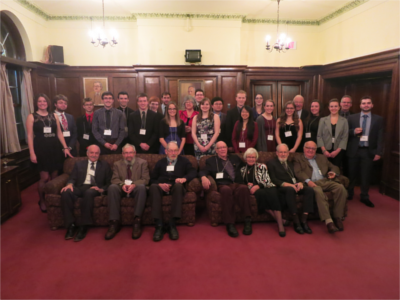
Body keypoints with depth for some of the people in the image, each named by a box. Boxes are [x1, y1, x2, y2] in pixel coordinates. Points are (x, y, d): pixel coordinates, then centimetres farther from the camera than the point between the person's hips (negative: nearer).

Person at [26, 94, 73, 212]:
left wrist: (65, 147, 5)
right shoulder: (31, 117, 0)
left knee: (54, 177, 6)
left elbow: (59, 133, 11)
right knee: (45, 178, -4)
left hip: (54, 149, 3)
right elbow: (30, 136, -4)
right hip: (40, 149, -3)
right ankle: (42, 201, 18)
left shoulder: (54, 116, 10)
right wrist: (32, 153, -11)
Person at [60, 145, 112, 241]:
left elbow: (108, 182, 11)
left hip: (93, 189, -2)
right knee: (65, 192, -32)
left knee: (89, 193, -39)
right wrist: (70, 184, -11)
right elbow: (72, 178, 13)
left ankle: (83, 227, -31)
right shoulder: (79, 164, 25)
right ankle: (71, 225, -23)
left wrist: (102, 189, -9)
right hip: (79, 188, 2)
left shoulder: (105, 165, 20)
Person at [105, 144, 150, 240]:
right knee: (112, 187, -30)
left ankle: (136, 221, -34)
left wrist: (134, 185, -21)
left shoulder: (142, 163, 9)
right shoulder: (117, 164, 16)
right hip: (122, 189, 2)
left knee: (141, 186, -36)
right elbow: (114, 179, 4)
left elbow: (145, 179, -2)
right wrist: (122, 185, -20)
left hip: (135, 189, -2)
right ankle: (115, 222, -29)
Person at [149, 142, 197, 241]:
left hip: (176, 187, -1)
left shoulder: (184, 161, 22)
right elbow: (153, 179, 14)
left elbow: (193, 172, 6)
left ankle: (172, 224, -37)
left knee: (178, 185, -38)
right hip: (162, 187, 1)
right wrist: (160, 184, -9)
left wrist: (185, 178, -15)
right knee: (153, 187, -34)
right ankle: (159, 225, -38)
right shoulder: (160, 162, 25)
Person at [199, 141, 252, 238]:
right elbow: (203, 171, 6)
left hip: (237, 184, 2)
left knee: (244, 188, -35)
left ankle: (247, 221, -30)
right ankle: (230, 224, -34)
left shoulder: (235, 158, 28)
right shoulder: (211, 160, 20)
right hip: (223, 185, -2)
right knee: (226, 190, -39)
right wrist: (203, 177, -18)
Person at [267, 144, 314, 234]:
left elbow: (298, 176, 18)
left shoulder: (290, 163, 29)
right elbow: (273, 179, -4)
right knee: (290, 189, -39)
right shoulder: (271, 163, 10)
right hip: (282, 187, -5)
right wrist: (286, 184, -19)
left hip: (295, 185, 6)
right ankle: (296, 221, -32)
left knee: (309, 189, -25)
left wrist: (300, 182, -7)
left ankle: (303, 220, -25)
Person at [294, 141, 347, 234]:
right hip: (312, 183, -4)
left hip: (325, 181, 5)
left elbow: (334, 167, 28)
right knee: (318, 191, -38)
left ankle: (337, 217, -16)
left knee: (341, 188, -25)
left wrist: (333, 173, 2)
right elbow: (298, 172, 0)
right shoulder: (298, 159, 16)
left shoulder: (322, 157, 30)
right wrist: (308, 180, -19)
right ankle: (328, 221, -39)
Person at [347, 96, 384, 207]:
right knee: (351, 174, 10)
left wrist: (379, 152, -7)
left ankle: (364, 196, 18)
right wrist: (353, 131, -17)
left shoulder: (378, 119, 4)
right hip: (354, 150, 0)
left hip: (369, 151, 0)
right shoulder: (352, 118, 4)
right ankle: (349, 194, 26)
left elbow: (380, 137, 0)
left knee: (366, 175, 5)